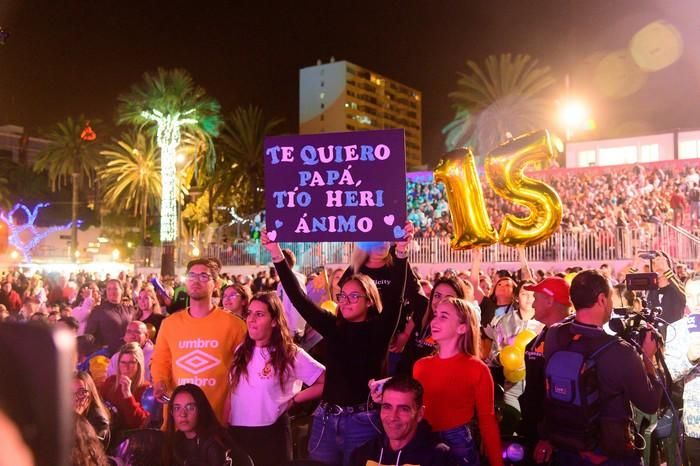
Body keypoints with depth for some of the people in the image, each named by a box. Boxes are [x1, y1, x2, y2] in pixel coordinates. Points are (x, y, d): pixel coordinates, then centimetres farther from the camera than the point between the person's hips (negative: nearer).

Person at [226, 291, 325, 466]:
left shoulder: (290, 354, -7)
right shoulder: (241, 351, 7)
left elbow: (325, 383, -10)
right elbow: (231, 392, 12)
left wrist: (293, 399, -8)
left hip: (271, 434, -4)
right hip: (237, 432, 4)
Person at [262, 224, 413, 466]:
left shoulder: (379, 330, -2)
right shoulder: (332, 326, 7)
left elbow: (394, 296, -17)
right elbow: (298, 298, 2)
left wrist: (402, 251, -29)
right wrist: (277, 254, -4)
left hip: (362, 420, -3)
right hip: (325, 419, 4)